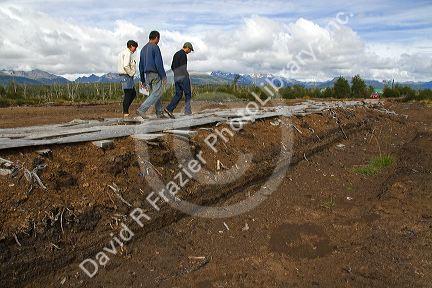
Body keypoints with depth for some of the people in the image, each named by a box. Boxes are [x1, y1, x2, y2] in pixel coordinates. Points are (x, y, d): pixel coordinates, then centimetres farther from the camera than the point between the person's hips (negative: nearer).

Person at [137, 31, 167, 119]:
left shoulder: (143, 49, 17)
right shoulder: (155, 47, -7)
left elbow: (141, 66, 18)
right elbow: (159, 63, -16)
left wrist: (143, 80, 21)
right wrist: (164, 76, -13)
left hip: (147, 75, 8)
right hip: (155, 74, -8)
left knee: (155, 94, 11)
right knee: (157, 93, -8)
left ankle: (160, 114, 9)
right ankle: (142, 109, -18)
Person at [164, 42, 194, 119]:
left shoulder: (176, 54, 19)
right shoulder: (183, 54, -10)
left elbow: (172, 67, 22)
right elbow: (183, 67, -19)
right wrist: (187, 76, -14)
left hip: (176, 77, 8)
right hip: (183, 76, -8)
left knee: (178, 94, 6)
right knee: (188, 93, 1)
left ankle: (169, 109, -8)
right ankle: (188, 111, 2)